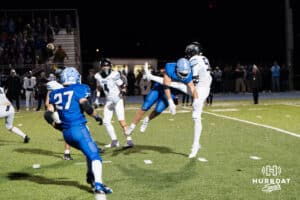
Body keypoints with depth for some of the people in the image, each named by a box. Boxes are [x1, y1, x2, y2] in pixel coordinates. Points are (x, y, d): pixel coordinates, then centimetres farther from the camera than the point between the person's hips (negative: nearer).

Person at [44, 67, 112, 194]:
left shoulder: (55, 94, 15)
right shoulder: (79, 89, 0)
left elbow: (48, 115, 10)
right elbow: (85, 106, -16)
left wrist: (57, 126, 24)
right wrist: (97, 116, -2)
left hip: (66, 133, 7)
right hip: (78, 128, -7)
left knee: (90, 152, 25)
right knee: (94, 155, -9)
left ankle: (91, 177, 24)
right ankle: (98, 185, -24)